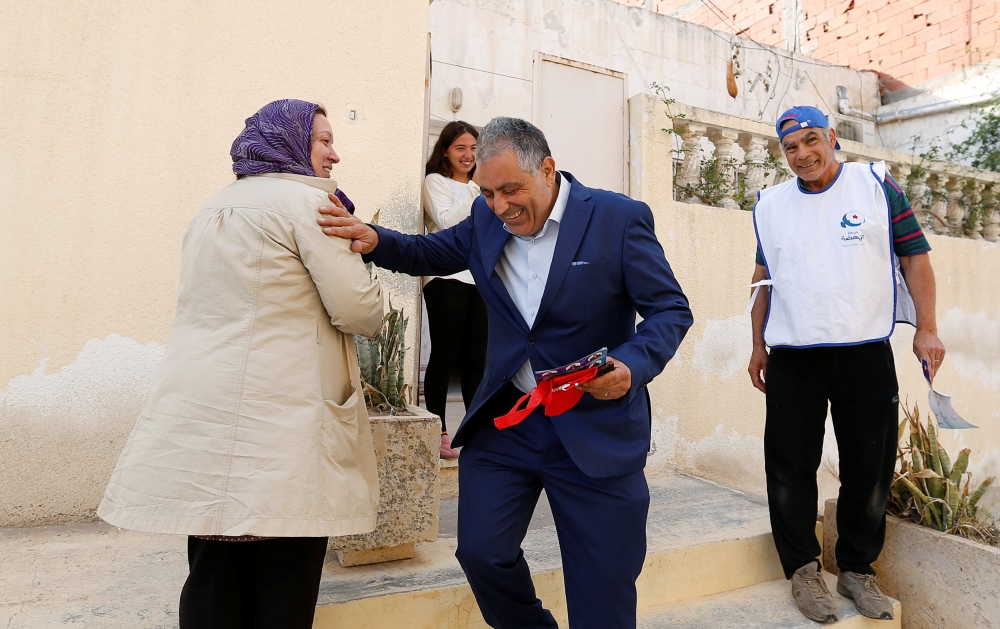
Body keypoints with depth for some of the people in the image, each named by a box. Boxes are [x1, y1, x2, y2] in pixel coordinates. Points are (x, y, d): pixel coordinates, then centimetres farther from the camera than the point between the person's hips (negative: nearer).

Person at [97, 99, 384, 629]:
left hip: (199, 416, 8)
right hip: (278, 417, -8)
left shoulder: (214, 207, 20)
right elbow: (359, 311, -10)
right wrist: (350, 242, 10)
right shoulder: (305, 201, -6)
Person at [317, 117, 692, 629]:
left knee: (603, 587, 8)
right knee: (480, 551, 4)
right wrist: (376, 241, -5)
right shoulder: (486, 217, 3)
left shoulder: (621, 218, -10)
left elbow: (670, 309, -8)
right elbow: (430, 254, 16)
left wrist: (633, 365, -27)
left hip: (596, 427, -3)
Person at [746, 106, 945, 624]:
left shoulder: (876, 184, 4)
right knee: (790, 467, 2)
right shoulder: (771, 205, 10)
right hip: (791, 358, 1)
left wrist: (926, 329, -4)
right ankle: (802, 569, 17)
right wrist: (758, 345, 12)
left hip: (865, 353, -1)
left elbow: (914, 255, 3)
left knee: (869, 468, 5)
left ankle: (857, 569, 23)